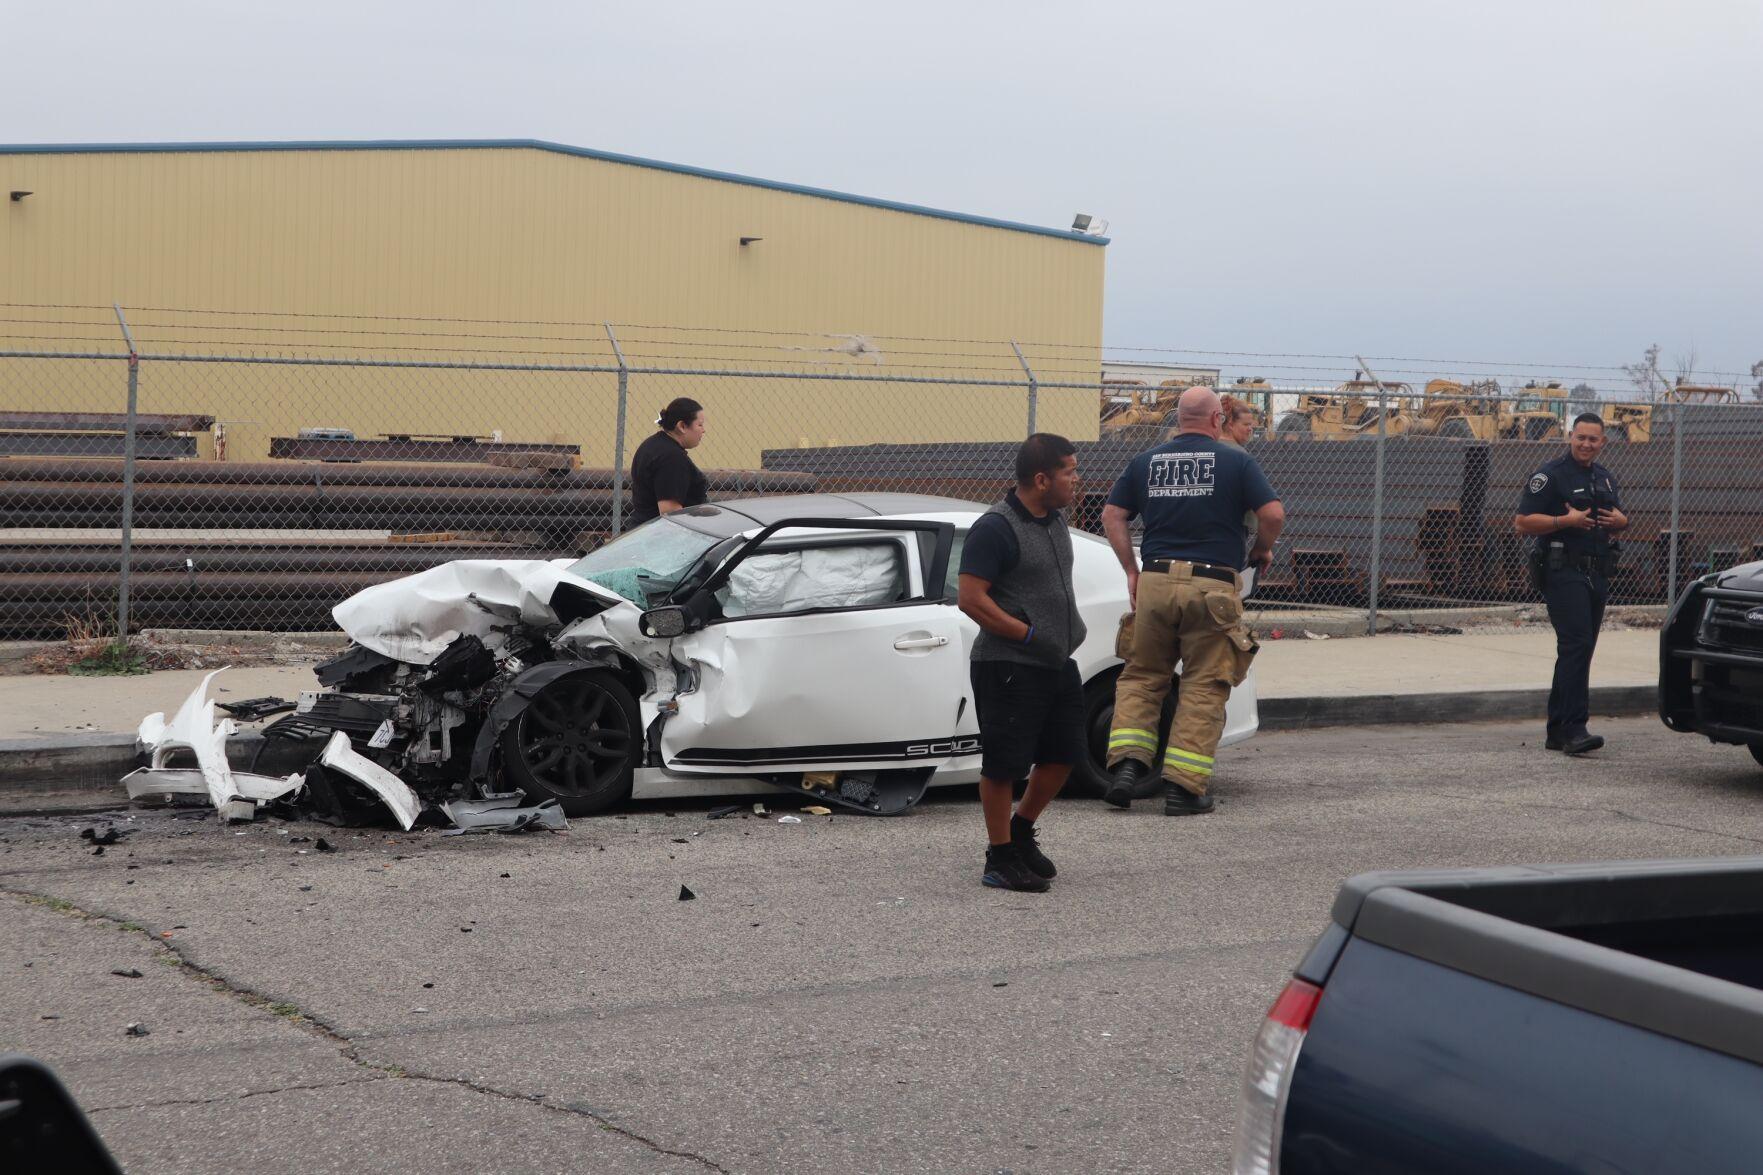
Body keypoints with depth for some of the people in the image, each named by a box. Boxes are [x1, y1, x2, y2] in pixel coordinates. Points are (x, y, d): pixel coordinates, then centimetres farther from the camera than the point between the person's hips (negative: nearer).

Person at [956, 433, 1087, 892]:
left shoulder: (1057, 520, 11)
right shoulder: (996, 528, -16)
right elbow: (970, 598, -20)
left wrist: (1071, 627, 13)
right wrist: (1029, 635, -20)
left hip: (1057, 664, 9)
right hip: (1009, 667, -9)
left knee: (1062, 754, 13)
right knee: (1004, 764, -1)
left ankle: (1020, 831, 32)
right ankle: (1000, 858, 10)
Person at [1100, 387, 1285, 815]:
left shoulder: (1146, 462, 11)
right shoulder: (1235, 462, 1)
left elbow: (1112, 515, 9)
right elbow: (1273, 513, -6)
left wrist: (1131, 570, 14)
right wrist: (1262, 550, 12)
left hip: (1155, 582, 3)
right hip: (1213, 584, -3)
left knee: (1142, 676, 15)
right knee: (1204, 688, 4)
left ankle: (1127, 764, -1)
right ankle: (1183, 788, 0)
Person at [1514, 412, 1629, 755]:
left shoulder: (1605, 479, 19)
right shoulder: (1551, 475, -5)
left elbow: (1618, 519, 30)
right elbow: (1522, 521, -10)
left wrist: (1621, 521, 6)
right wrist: (1565, 521, -19)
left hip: (1596, 573, 8)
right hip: (1563, 572, -8)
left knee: (1580, 650, 9)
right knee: (1576, 643, -18)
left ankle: (1557, 732, 15)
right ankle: (1573, 729, -23)